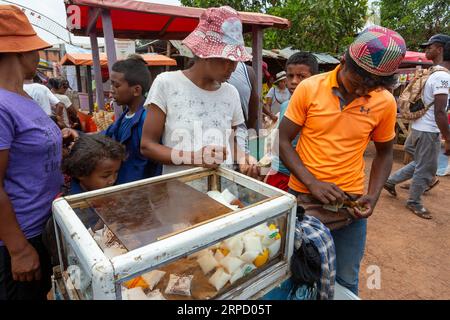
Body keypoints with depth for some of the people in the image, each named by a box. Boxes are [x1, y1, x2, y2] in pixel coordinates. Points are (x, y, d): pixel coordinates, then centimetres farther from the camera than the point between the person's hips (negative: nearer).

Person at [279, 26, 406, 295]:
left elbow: (384, 153, 9)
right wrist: (311, 182, -18)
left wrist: (373, 196, -6)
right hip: (303, 197, -1)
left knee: (345, 282, 15)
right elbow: (283, 140, -7)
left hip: (350, 202, 1)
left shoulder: (386, 102, -3)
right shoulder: (309, 88, -9)